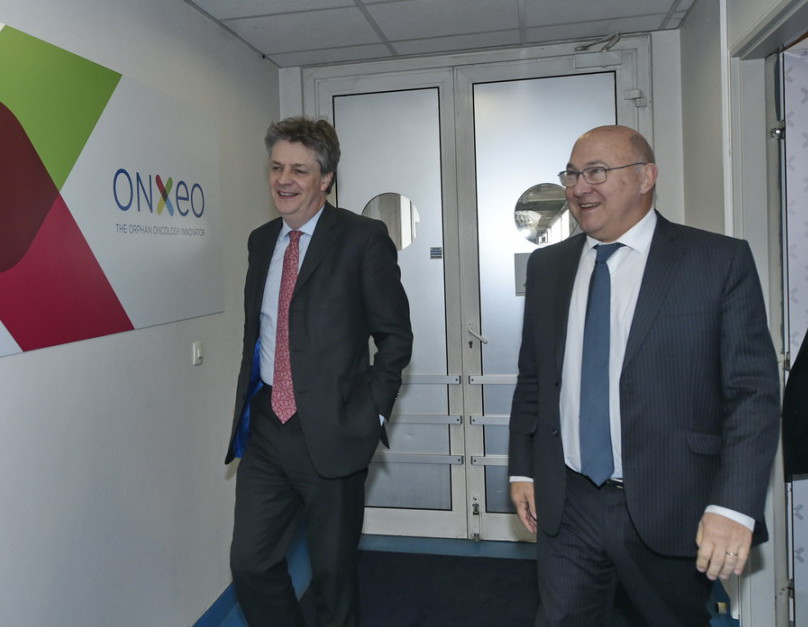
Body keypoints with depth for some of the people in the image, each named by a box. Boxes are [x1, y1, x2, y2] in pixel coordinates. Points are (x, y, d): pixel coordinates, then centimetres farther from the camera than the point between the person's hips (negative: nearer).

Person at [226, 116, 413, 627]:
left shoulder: (364, 238, -7)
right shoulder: (261, 241, 11)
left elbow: (395, 334, -4)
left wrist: (373, 411, -8)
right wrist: (250, 402, 10)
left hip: (333, 431, -5)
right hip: (265, 428, 5)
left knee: (333, 571, 11)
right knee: (250, 564, 9)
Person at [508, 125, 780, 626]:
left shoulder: (720, 261, -6)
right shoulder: (547, 266, 7)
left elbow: (755, 391, -10)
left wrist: (735, 508, -17)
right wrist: (522, 469, 9)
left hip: (671, 510, -2)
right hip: (566, 507, 3)